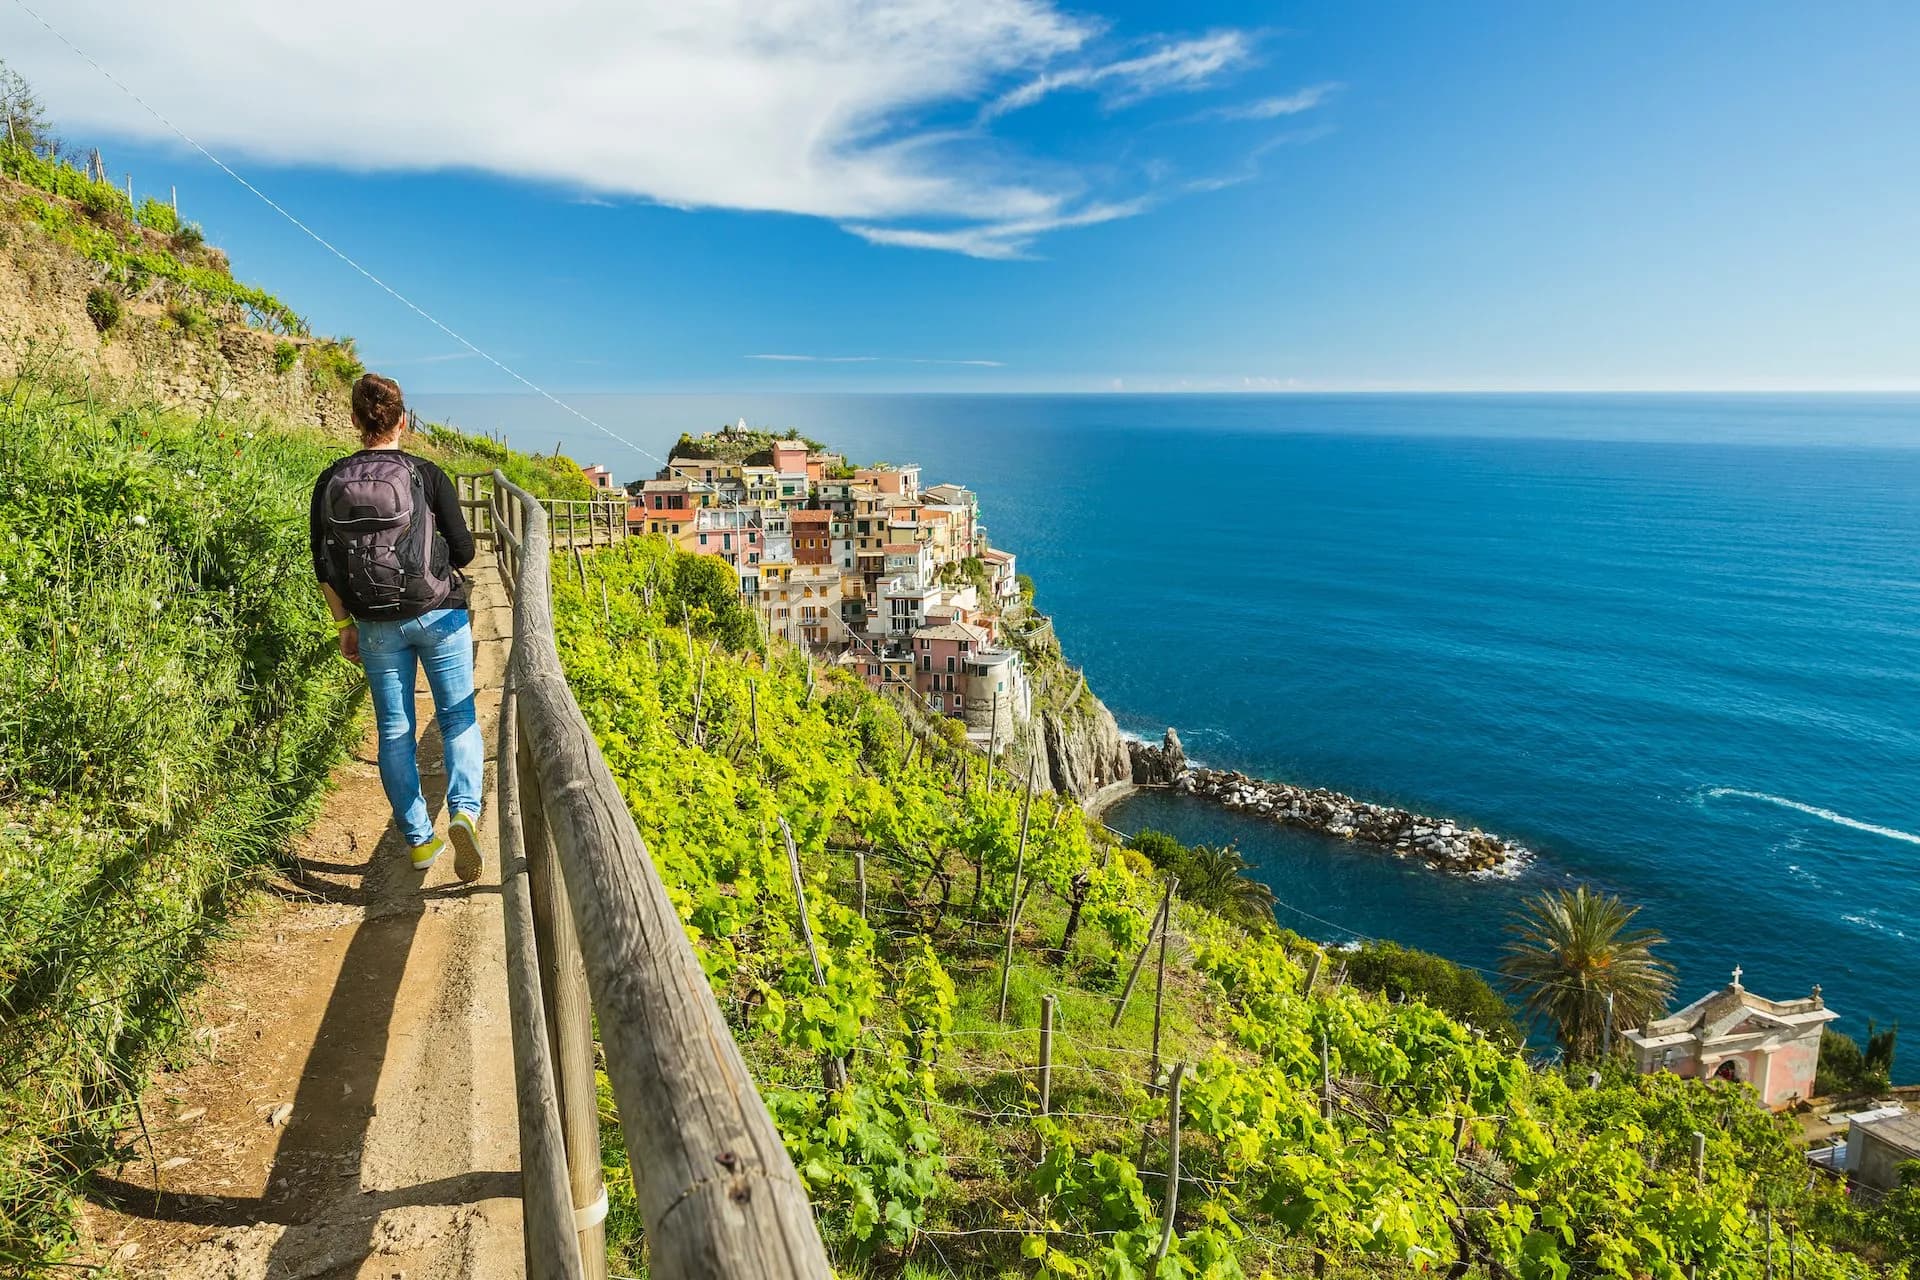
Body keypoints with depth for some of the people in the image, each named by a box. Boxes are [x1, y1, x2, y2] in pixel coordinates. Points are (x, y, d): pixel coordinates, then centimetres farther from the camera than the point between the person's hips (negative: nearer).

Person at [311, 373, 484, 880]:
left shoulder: (331, 482, 0)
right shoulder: (426, 475, -7)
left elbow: (324, 566, 2)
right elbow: (463, 550, -6)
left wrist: (343, 623, 11)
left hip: (376, 625, 2)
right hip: (438, 614, -2)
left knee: (394, 729, 12)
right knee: (458, 717, 8)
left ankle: (419, 839, 18)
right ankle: (464, 810, -15)